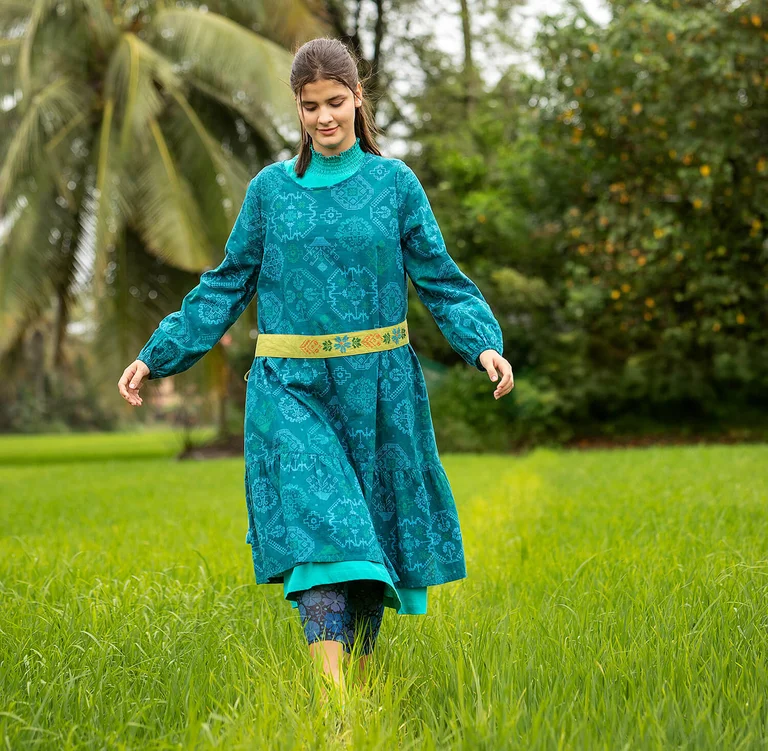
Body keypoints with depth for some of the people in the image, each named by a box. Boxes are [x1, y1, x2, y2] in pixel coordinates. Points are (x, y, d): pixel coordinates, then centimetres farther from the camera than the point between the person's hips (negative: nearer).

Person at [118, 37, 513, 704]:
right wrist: (157, 356, 9)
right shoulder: (270, 188, 5)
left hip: (377, 388, 1)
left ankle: (362, 682, 26)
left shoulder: (395, 182, 4)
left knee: (371, 533, 8)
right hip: (293, 389, -1)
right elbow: (228, 285, 12)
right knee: (320, 528, -14)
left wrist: (484, 343, -12)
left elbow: (439, 279, 4)